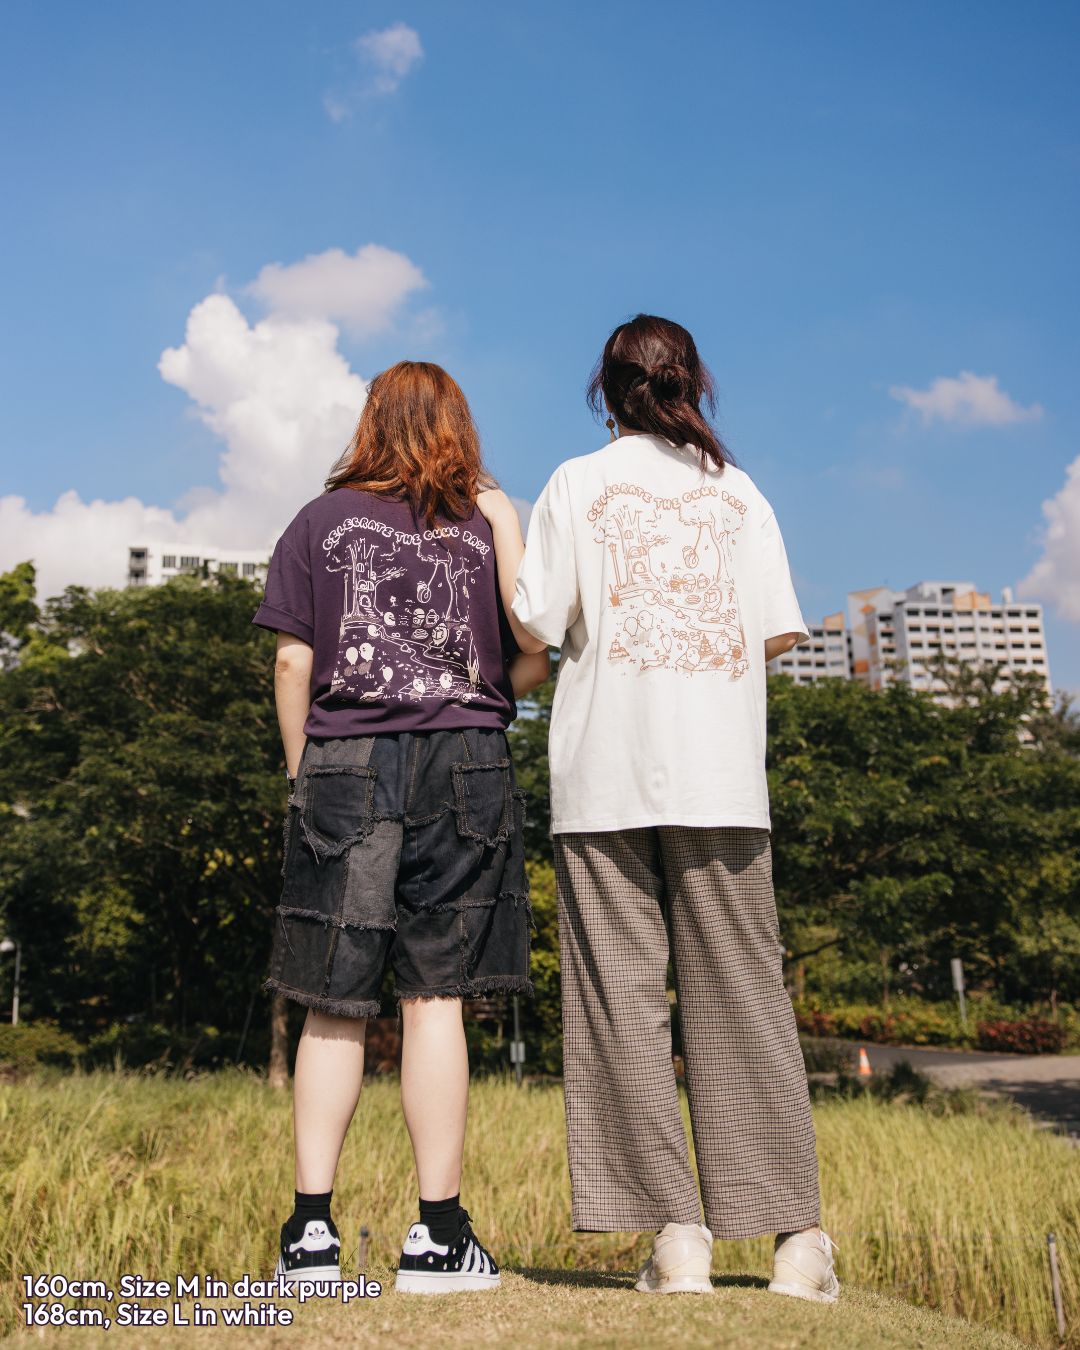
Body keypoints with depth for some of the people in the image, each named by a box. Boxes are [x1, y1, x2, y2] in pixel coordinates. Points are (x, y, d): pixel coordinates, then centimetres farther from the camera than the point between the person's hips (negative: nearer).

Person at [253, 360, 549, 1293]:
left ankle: (311, 1228, 8)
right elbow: (534, 659, 5)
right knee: (435, 999, 2)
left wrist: (300, 772, 10)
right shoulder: (490, 525, 9)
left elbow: (292, 662, 2)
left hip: (345, 766, 1)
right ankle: (439, 1235, 7)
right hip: (465, 770, 0)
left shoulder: (321, 521, 8)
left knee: (334, 1006, 7)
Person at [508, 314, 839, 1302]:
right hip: (721, 775, 2)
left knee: (623, 997, 2)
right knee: (742, 997, 6)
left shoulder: (579, 483, 5)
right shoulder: (740, 491, 11)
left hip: (607, 773, -2)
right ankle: (797, 1232, 8)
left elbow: (539, 621, -4)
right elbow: (781, 633, 6)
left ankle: (676, 1232, 2)